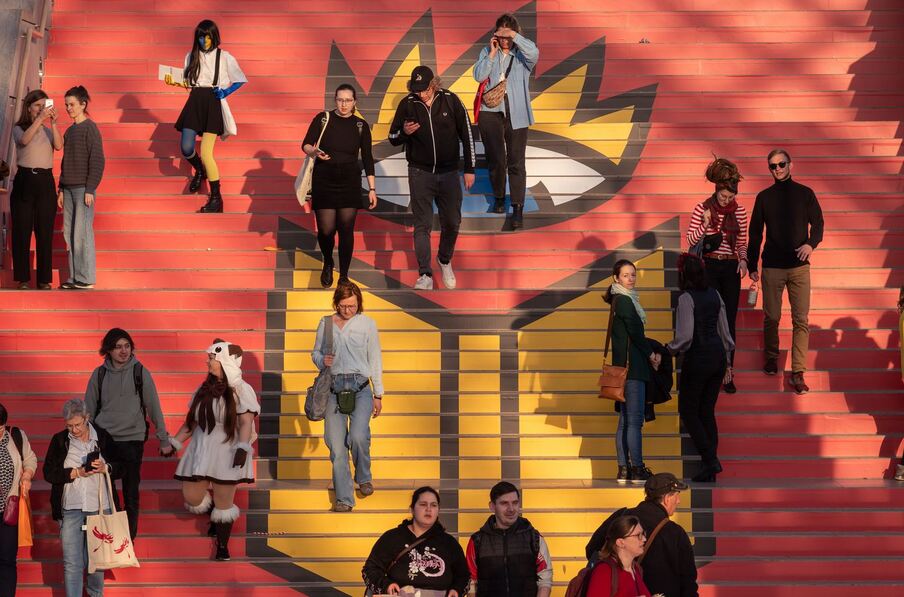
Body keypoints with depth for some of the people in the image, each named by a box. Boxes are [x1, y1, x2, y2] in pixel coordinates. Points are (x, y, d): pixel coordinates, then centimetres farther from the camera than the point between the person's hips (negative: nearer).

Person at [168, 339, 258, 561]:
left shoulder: (241, 390, -9)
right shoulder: (204, 389, 10)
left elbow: (246, 422, -15)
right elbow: (191, 420, 16)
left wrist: (243, 447, -28)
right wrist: (175, 442, 13)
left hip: (226, 452, -6)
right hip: (201, 450, 6)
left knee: (224, 502, 1)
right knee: (192, 498, 5)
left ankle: (222, 545, 17)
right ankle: (216, 518, 36)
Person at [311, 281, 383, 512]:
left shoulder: (367, 324, 7)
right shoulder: (326, 324, 11)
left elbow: (375, 360, 10)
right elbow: (315, 353, 19)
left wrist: (378, 395, 8)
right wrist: (322, 360, -6)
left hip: (360, 387, -2)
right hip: (334, 387, 2)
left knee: (358, 436, -21)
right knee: (336, 444, -4)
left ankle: (364, 477, 8)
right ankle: (344, 498, 2)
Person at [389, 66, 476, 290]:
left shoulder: (450, 101, -8)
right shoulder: (407, 104, -6)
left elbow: (467, 134, 0)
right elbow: (393, 138, 4)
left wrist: (469, 169, 0)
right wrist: (404, 133, -20)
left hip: (449, 173, 1)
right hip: (420, 173, -1)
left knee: (452, 223, 11)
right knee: (422, 225, -4)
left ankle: (445, 261, 36)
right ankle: (425, 275, -3)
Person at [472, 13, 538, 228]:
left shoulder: (522, 54, 0)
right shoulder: (487, 52, 6)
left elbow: (534, 52, -24)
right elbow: (478, 76, -6)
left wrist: (514, 35, -20)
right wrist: (492, 53, -10)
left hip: (516, 114, -2)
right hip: (490, 112, 2)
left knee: (516, 162, -4)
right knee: (495, 159, 10)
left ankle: (518, 208, -3)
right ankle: (499, 196, 31)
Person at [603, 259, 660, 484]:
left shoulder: (622, 300, 19)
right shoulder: (624, 301, -10)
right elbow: (635, 332, -14)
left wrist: (651, 351, 9)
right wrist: (651, 353, -1)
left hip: (625, 367, 10)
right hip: (632, 366, -10)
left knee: (625, 421, 9)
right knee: (634, 420, -7)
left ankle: (624, 470, 11)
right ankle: (637, 470, -6)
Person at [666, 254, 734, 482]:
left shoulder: (686, 298, -14)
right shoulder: (714, 294, 7)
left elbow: (685, 336, -18)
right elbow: (724, 329, 13)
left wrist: (671, 348, 1)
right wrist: (726, 355, 22)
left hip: (697, 359, -7)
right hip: (718, 356, 7)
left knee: (688, 412, 5)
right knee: (707, 412, 12)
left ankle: (710, 460, -7)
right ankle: (710, 467, 10)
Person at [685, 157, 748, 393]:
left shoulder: (740, 211, 3)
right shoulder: (702, 209, -5)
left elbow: (742, 242, 11)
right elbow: (691, 240, -3)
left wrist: (743, 260, -7)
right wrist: (705, 225, -19)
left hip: (731, 268, 2)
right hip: (708, 267, -2)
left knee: (729, 321, 1)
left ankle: (727, 372, 6)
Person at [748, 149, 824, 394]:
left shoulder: (805, 193, 3)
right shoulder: (764, 197, 5)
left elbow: (817, 223, 4)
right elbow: (755, 233, 8)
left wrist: (811, 244, -18)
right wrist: (752, 266, 7)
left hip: (799, 266, -1)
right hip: (771, 266, 1)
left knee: (801, 320, -5)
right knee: (771, 317, 6)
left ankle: (798, 373, -6)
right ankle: (771, 358, 30)